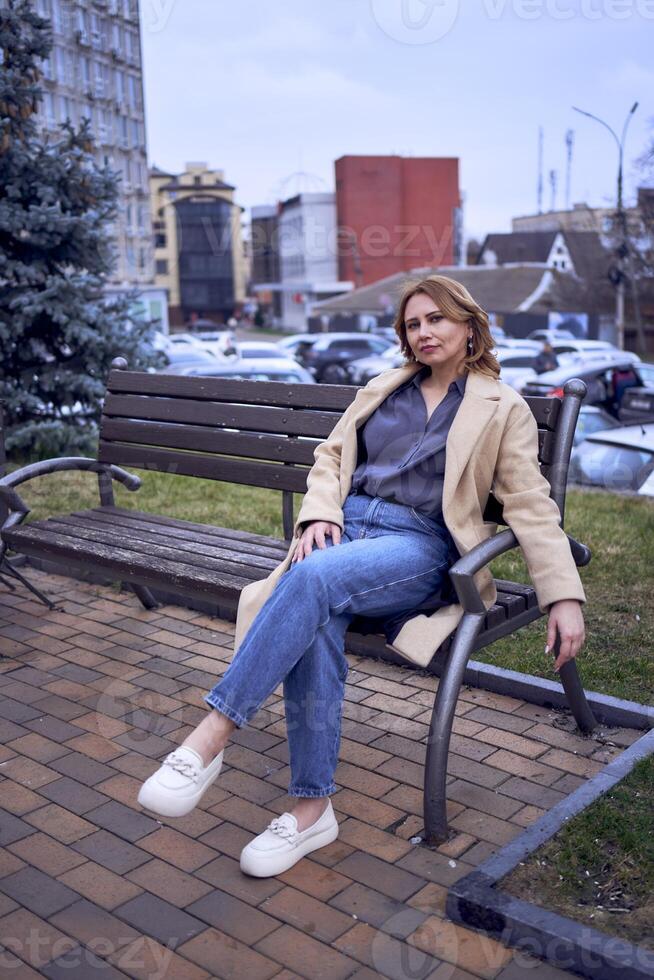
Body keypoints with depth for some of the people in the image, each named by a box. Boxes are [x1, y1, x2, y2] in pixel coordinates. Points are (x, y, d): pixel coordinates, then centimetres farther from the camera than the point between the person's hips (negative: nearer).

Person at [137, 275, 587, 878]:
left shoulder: (503, 409, 10)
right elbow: (330, 455, 19)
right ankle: (312, 807, -20)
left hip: (421, 546, -3)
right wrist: (318, 515, -2)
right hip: (344, 527, 4)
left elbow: (531, 505, 3)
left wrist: (564, 596, -8)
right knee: (315, 629, -30)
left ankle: (212, 736, -33)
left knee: (312, 579, -35)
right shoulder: (382, 389, 22)